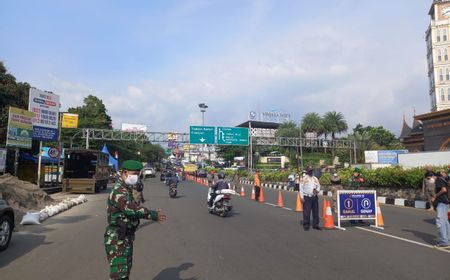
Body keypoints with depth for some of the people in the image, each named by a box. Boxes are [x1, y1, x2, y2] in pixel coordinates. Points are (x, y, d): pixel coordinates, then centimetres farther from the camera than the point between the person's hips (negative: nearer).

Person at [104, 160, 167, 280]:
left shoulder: (126, 189, 13)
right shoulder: (119, 191, -20)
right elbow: (131, 208, -35)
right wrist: (153, 215, -29)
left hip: (126, 238, 10)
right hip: (116, 240, -10)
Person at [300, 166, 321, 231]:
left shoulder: (315, 179, 13)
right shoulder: (303, 179, -1)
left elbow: (318, 186, 17)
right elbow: (301, 188, -4)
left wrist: (317, 190, -5)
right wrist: (302, 197, -9)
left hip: (315, 197, 5)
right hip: (307, 197, -5)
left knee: (316, 212, 8)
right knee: (306, 212, -4)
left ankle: (315, 225, 18)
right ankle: (306, 225, 6)